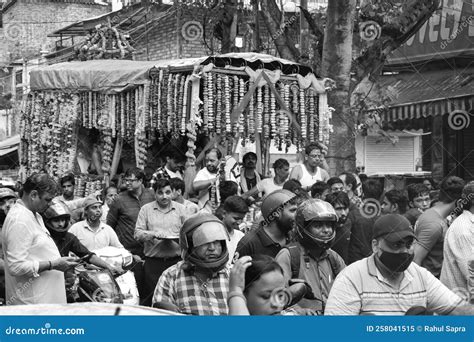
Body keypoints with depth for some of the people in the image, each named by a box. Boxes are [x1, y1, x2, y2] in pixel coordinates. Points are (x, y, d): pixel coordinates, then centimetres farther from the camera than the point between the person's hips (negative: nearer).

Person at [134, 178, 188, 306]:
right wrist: (153, 234, -16)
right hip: (153, 261, -1)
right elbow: (138, 233, 1)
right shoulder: (146, 209, 7)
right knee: (153, 295, 0)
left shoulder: (180, 208, 10)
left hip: (176, 259, 1)